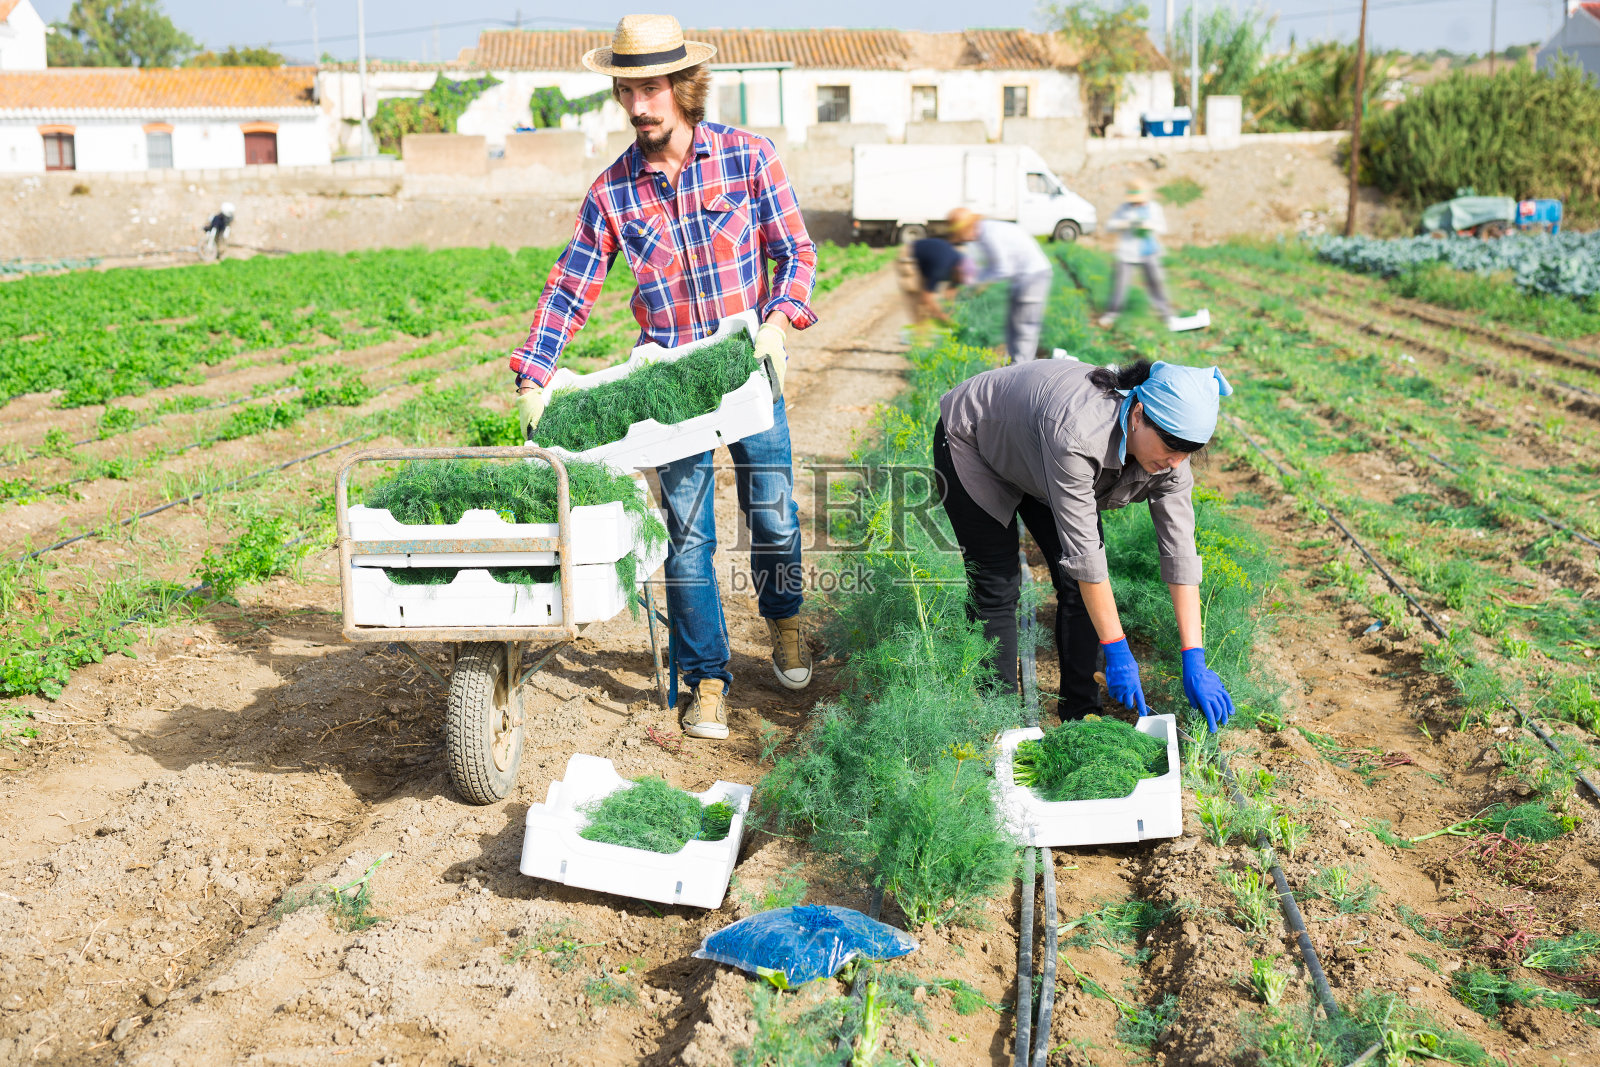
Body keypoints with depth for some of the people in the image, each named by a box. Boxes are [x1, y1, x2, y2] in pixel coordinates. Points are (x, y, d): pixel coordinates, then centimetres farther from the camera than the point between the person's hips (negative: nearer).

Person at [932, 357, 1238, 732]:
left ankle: (1081, 713, 8)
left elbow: (1180, 551, -20)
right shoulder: (1076, 433, -45)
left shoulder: (1167, 453, -24)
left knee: (1078, 585, -3)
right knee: (996, 588, -6)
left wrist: (1194, 661, -23)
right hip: (974, 446, -6)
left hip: (1034, 459, 6)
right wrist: (1118, 653, -34)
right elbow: (1083, 550, -40)